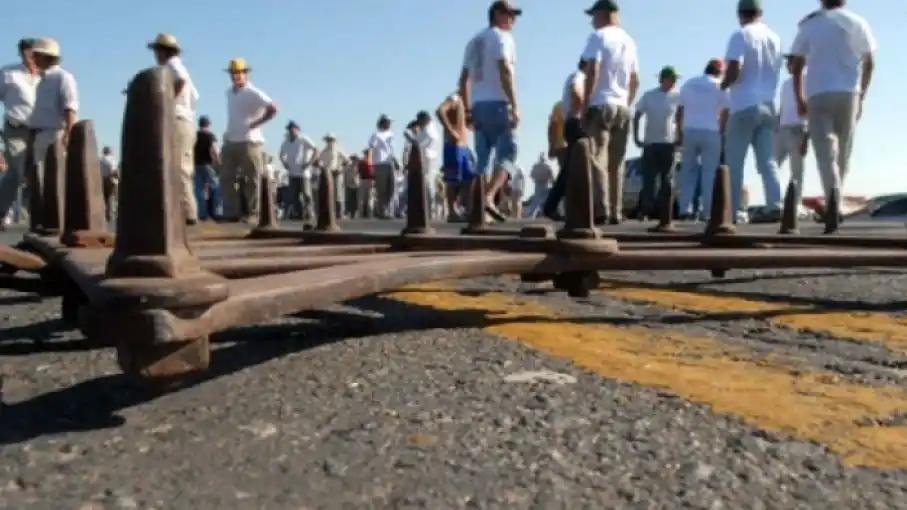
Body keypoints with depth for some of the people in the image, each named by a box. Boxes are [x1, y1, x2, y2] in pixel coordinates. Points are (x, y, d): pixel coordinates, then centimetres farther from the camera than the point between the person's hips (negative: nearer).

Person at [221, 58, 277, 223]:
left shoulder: (253, 93, -9)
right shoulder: (229, 92, 16)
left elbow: (273, 109, -19)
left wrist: (255, 124, -14)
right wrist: (229, 131, 17)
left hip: (249, 142, -8)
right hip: (230, 142, 8)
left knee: (251, 180, -3)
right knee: (226, 178, 5)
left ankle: (252, 214, 1)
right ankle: (231, 213, 10)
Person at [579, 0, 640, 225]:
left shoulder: (598, 36, -3)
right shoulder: (629, 41, 18)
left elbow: (592, 72, -13)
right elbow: (635, 81, 18)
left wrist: (585, 106, -10)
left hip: (601, 106, -7)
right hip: (622, 107, 7)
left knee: (597, 159, -10)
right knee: (616, 164, 8)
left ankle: (600, 210, -19)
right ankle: (615, 213, 8)